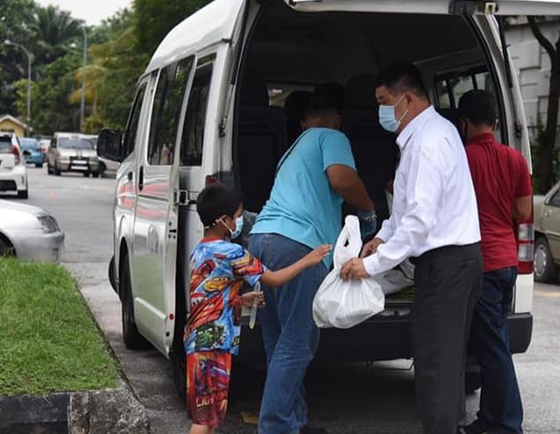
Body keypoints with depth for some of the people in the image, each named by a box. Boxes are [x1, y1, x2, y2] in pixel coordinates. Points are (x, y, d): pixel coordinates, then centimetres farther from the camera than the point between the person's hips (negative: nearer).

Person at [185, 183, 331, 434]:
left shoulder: (200, 251, 13)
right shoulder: (230, 253, -15)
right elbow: (274, 280, -12)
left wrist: (241, 300, 21)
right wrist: (307, 261, -4)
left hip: (198, 338, 10)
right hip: (213, 343, -10)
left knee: (205, 412, 17)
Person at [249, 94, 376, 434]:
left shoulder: (295, 149, 33)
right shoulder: (331, 137, 8)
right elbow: (342, 179, -11)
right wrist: (369, 212, 6)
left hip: (262, 237, 9)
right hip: (297, 244, -8)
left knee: (282, 344, 13)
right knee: (296, 345, -6)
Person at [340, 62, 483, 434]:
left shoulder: (428, 141, -19)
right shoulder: (432, 131, 14)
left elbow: (420, 219, -26)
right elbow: (412, 203, 24)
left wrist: (373, 264, -21)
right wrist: (383, 237, 14)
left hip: (445, 262, -11)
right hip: (456, 256, 11)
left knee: (434, 360, -8)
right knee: (448, 357, 16)